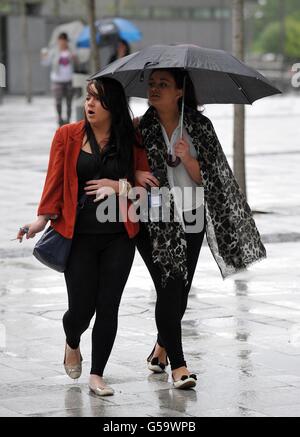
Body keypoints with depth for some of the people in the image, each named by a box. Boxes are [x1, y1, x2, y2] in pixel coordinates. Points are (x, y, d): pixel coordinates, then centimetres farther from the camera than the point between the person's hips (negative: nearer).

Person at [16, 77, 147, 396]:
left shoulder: (131, 141, 2)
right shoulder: (68, 136, 1)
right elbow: (55, 180, -2)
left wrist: (119, 186, -12)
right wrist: (43, 218, -12)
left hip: (119, 236, 1)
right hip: (79, 235, -1)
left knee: (108, 306, 1)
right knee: (81, 307, 0)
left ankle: (97, 375, 13)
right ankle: (72, 344, 35)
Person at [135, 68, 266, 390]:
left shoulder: (199, 126, 0)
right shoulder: (140, 127, 0)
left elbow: (206, 176, -2)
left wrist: (187, 158, -20)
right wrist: (134, 174, -17)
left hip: (190, 221, 2)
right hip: (153, 221, -2)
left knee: (180, 291, 8)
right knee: (170, 287, -9)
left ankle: (162, 345, 36)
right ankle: (178, 364, -4)